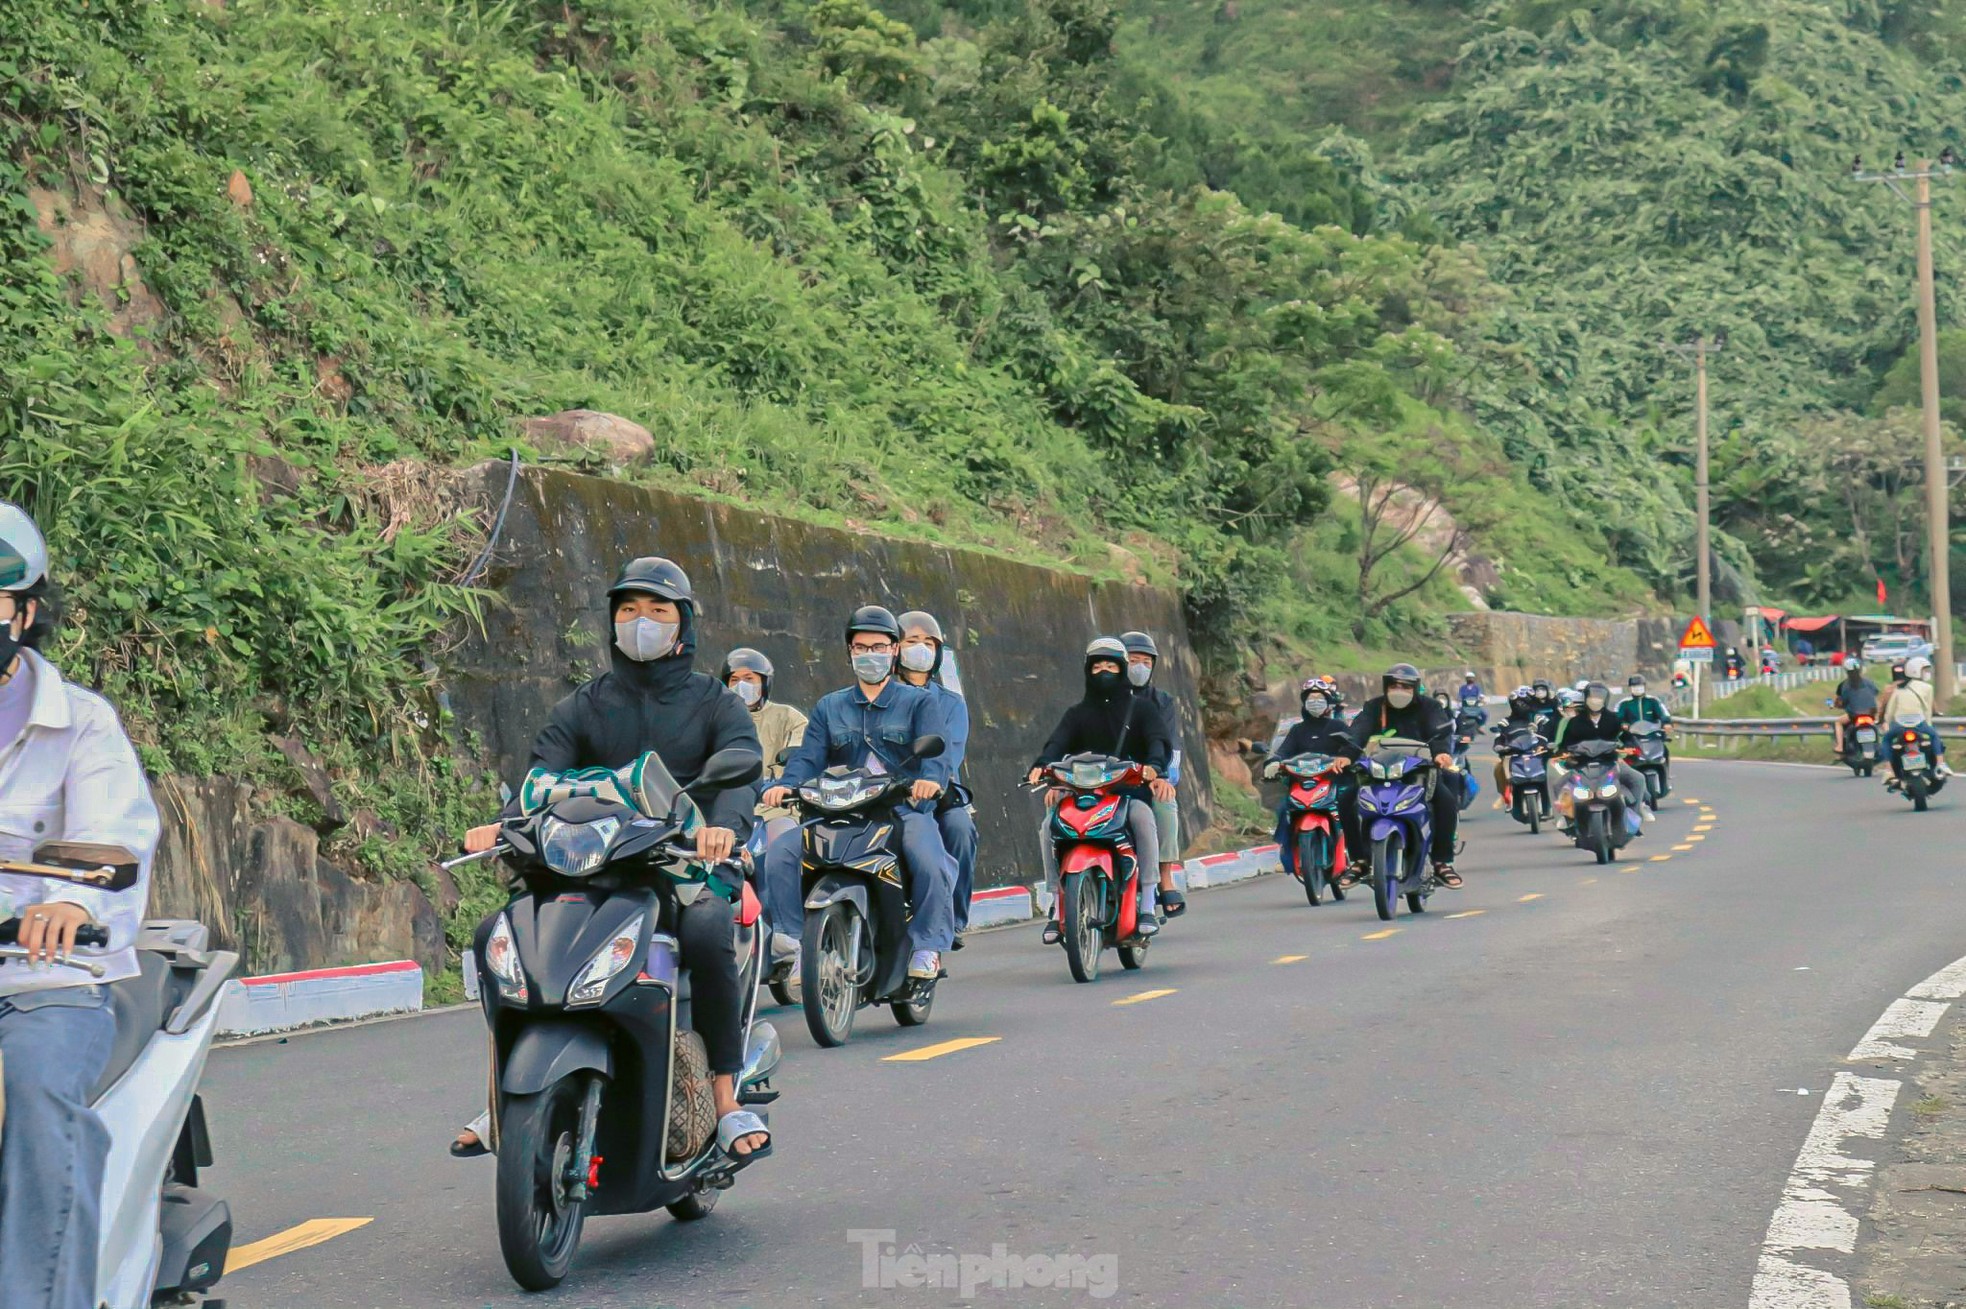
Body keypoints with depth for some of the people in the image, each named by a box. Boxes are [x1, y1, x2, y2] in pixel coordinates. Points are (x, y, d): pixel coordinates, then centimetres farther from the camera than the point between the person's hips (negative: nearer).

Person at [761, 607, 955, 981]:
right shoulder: (829, 707, 21)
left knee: (929, 862, -33)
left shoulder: (919, 702, 12)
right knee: (780, 854, -19)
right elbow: (809, 755, 5)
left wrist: (930, 780, -31)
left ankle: (927, 945, -16)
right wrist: (787, 784, -19)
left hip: (905, 809, -3)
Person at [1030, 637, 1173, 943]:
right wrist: (1041, 765, -23)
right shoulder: (1078, 713, 18)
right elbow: (1057, 742, 1)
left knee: (1143, 818, -35)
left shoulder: (1140, 707, 12)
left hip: (1131, 790, -3)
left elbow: (1159, 740, -4)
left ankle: (1148, 905, -31)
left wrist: (1154, 764, -29)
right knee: (1049, 827, -22)